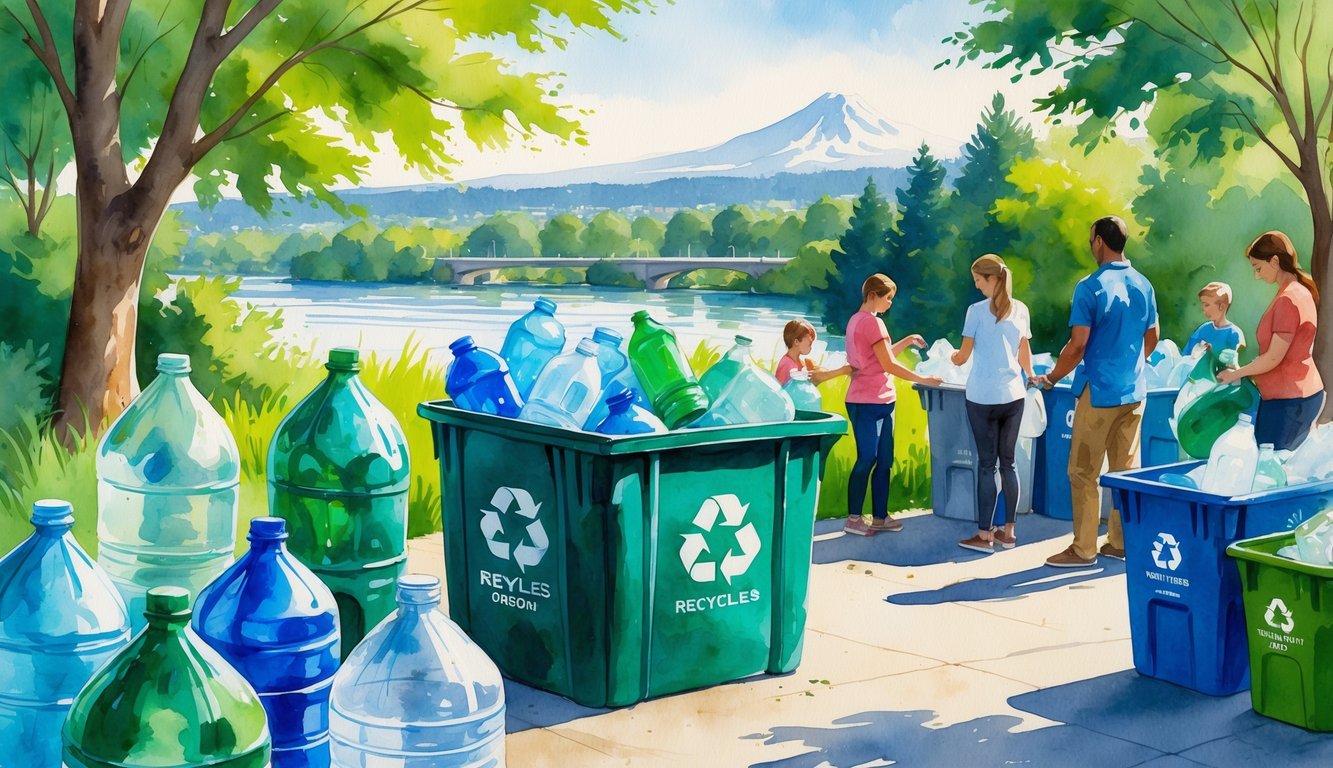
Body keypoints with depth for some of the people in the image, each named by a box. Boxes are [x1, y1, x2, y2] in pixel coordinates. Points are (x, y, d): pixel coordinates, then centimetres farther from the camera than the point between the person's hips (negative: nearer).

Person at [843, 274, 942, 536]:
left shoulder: (857, 320, 17)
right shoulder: (872, 322, -14)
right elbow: (889, 365, -15)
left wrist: (907, 342, 16)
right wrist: (923, 380, -10)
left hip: (878, 402, 10)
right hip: (869, 403, -10)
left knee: (884, 461, 10)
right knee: (867, 460, -6)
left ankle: (880, 516, 13)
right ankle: (853, 519, -2)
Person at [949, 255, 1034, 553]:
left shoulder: (977, 311, -8)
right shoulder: (1020, 310, 6)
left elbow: (963, 356, -3)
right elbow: (1025, 352, 15)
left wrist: (953, 358, 19)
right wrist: (1029, 375, 34)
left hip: (983, 397, -4)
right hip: (1014, 395, 4)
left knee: (986, 463, -1)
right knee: (1008, 461, 11)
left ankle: (985, 534, 2)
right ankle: (1008, 531, 15)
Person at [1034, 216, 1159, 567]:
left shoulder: (1090, 287, -14)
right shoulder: (1143, 285, 6)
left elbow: (1078, 345, -16)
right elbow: (1152, 338, 15)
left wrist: (1051, 377, -3)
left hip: (1098, 392, -6)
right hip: (1134, 391, 6)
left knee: (1084, 472, 1)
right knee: (1127, 470, 11)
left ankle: (1084, 549, 4)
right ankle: (1121, 542, 16)